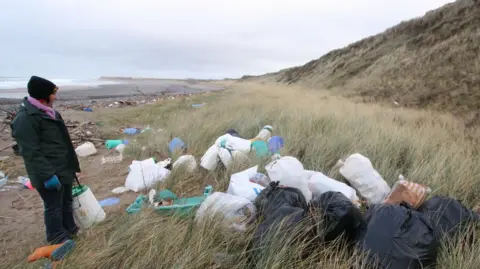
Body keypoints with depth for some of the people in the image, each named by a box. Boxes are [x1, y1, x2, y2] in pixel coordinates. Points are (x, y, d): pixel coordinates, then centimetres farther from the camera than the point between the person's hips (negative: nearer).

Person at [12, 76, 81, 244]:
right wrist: (47, 175, -26)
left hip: (64, 170, 9)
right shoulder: (25, 118, -21)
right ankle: (58, 238, 21)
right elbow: (31, 152, -24)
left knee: (67, 201, 21)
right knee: (54, 206, 5)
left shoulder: (49, 112, 11)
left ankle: (70, 229, 38)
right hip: (49, 175, -9)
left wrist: (72, 165, 22)